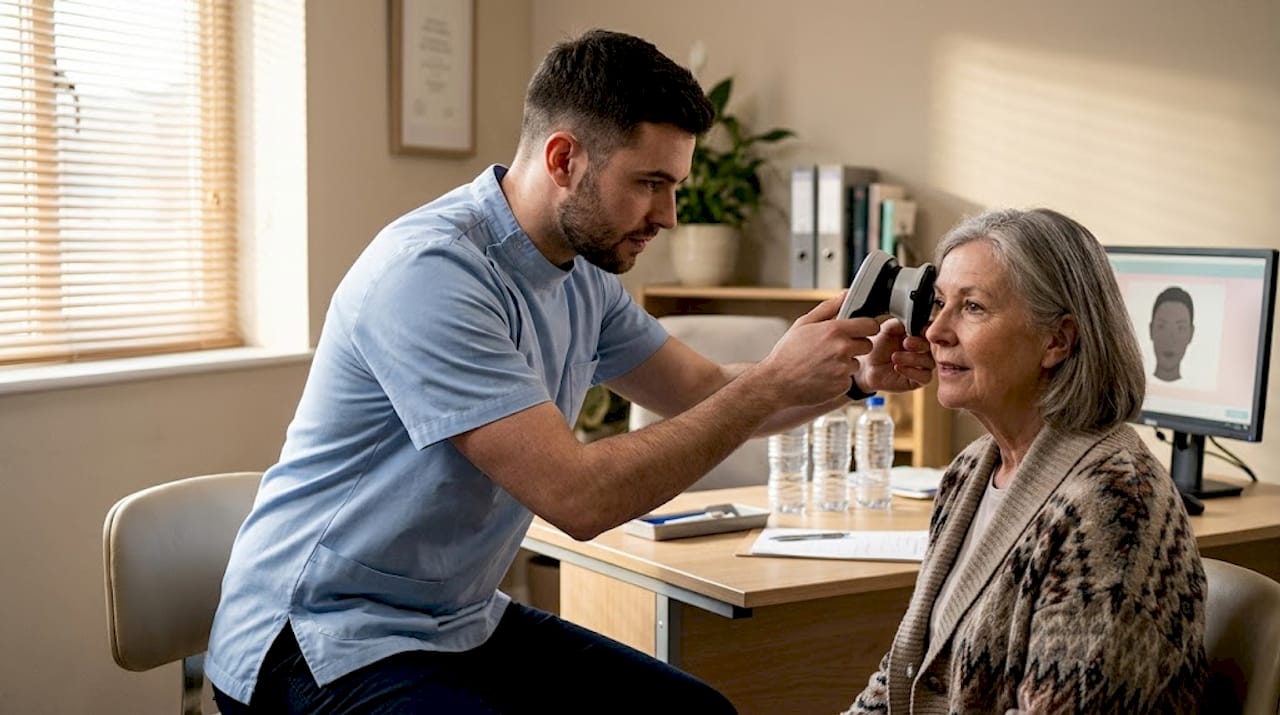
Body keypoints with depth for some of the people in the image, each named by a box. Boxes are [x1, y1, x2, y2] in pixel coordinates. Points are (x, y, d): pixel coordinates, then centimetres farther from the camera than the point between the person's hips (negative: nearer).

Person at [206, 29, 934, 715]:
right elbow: (578, 496, -28)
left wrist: (856, 372, -4)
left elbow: (706, 392, 12)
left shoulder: (585, 275, 2)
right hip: (321, 642, -8)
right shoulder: (429, 273, -25)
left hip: (462, 621, 9)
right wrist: (773, 382, -23)